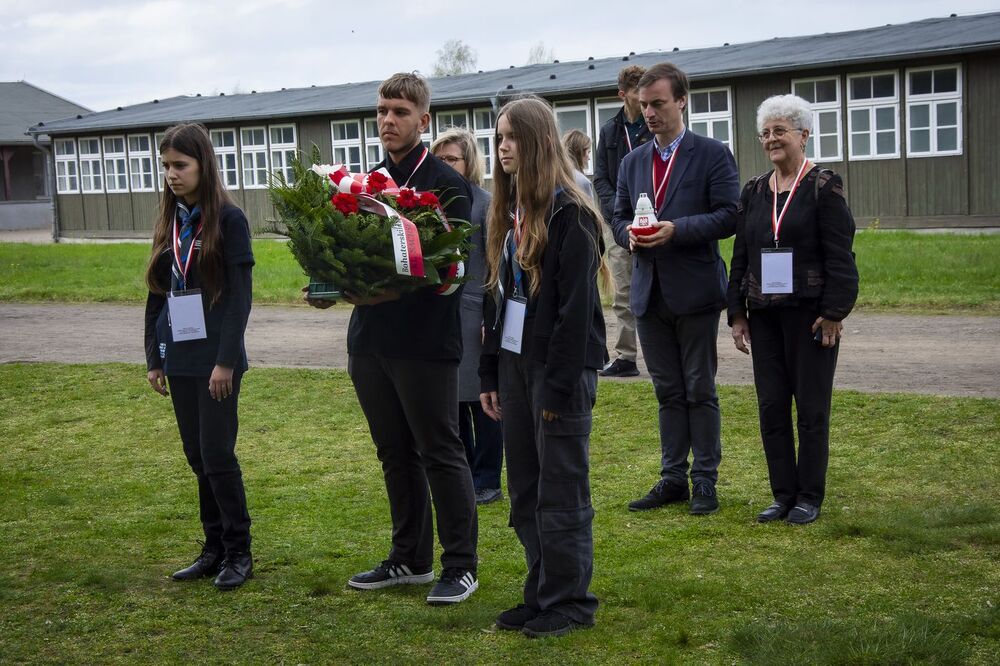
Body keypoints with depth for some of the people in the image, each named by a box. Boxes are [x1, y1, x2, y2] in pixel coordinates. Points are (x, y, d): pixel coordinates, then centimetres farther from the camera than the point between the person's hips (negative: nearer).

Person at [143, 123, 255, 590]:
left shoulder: (228, 219, -7)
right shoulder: (169, 222, 10)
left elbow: (240, 295, -11)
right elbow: (157, 294, 14)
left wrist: (226, 360, -16)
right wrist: (154, 358, 11)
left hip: (216, 357, -6)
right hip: (179, 357, 6)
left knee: (217, 455, -5)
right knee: (198, 457, 10)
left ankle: (239, 552, 8)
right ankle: (214, 547, 19)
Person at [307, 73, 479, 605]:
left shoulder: (446, 183, -8)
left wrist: (391, 290, -26)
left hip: (425, 341, -7)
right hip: (370, 339, 7)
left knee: (440, 452, 1)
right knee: (395, 453, 15)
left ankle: (460, 565, 13)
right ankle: (410, 559, 28)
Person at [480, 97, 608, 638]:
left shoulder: (570, 213, -12)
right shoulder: (506, 212, 12)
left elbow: (575, 308, -16)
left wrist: (558, 386, -18)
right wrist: (490, 373, 10)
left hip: (559, 366, -8)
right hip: (514, 363, 8)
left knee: (561, 490, 0)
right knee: (524, 490, 12)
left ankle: (571, 602, 12)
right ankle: (542, 593, 22)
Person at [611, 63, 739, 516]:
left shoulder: (712, 155, -4)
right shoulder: (633, 162, 12)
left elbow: (728, 216, -11)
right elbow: (619, 216, 15)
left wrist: (676, 230, -21)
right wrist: (629, 234, -8)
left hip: (694, 291, -5)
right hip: (649, 292, 5)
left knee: (699, 390, 2)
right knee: (668, 392, 12)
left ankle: (705, 481, 11)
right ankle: (673, 479, 20)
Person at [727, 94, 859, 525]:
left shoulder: (823, 186, -5)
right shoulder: (754, 191, 11)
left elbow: (839, 255, -9)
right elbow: (740, 255, 13)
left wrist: (834, 313, -15)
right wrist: (737, 312, 8)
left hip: (809, 313, -5)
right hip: (764, 315, 5)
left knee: (811, 407, 3)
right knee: (771, 406, 6)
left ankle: (810, 497, 13)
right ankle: (783, 495, 16)